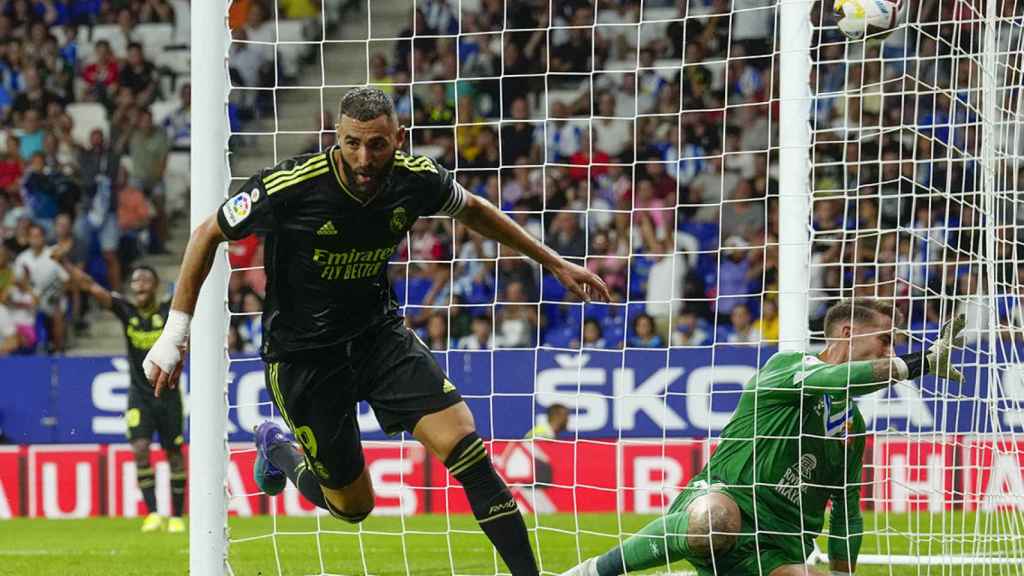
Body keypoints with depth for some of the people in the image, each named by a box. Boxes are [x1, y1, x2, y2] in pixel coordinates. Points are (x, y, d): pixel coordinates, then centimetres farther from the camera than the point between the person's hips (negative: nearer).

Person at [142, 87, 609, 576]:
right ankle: (277, 448, 37)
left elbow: (473, 210, 10)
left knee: (462, 441, -17)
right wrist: (174, 335, -12)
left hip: (379, 333, 3)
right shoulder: (288, 187, -26)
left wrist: (555, 264, 14)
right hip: (302, 352, -3)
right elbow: (208, 234, -10)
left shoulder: (415, 179, -13)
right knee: (354, 505, 6)